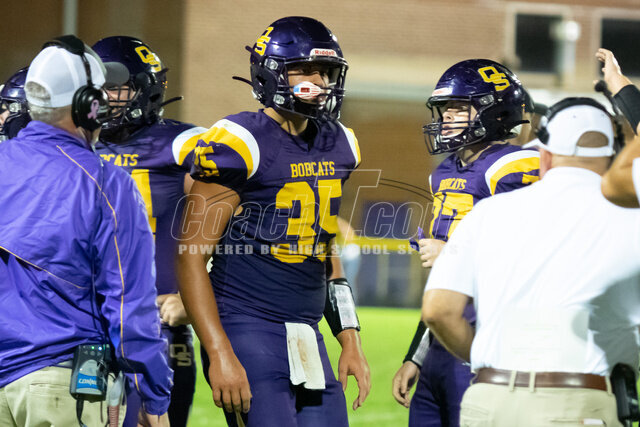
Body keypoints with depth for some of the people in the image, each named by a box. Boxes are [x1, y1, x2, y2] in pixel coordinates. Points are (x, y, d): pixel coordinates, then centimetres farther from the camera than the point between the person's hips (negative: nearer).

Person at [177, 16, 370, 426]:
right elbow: (191, 255, -12)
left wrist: (351, 341, 18)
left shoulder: (337, 146, 12)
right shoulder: (242, 145, -11)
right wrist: (220, 354, -18)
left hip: (307, 341, 8)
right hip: (248, 335, -8)